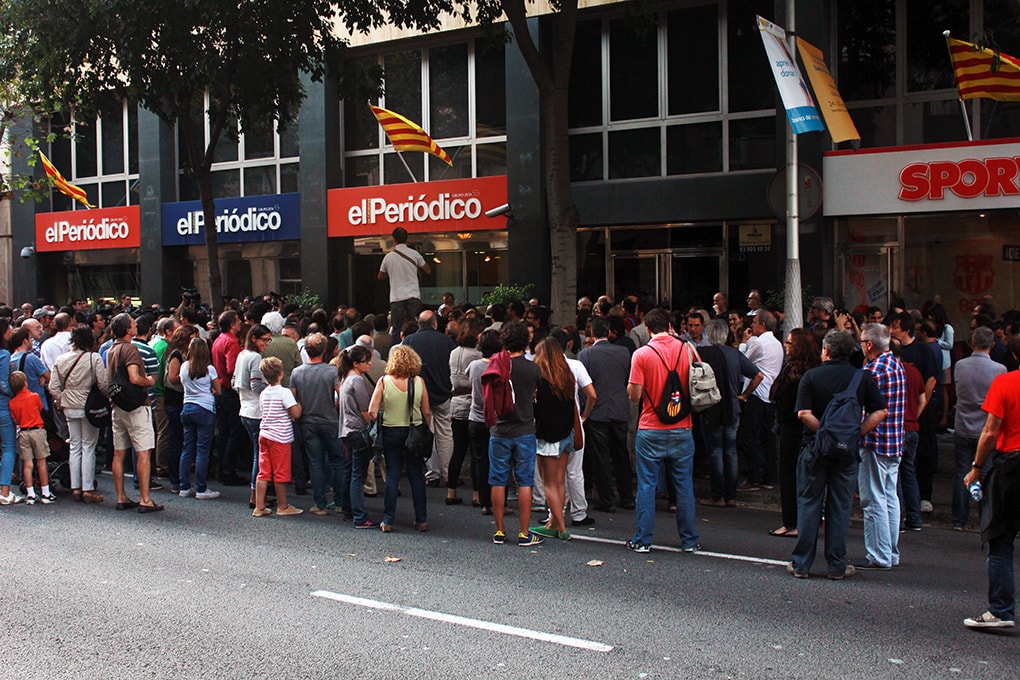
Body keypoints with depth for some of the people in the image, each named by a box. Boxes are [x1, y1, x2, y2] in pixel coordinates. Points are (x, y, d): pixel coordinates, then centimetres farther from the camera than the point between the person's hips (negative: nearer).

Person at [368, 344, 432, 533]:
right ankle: (422, 520, 14)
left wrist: (379, 425, 8)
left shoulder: (384, 382, -8)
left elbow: (372, 412, -9)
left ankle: (388, 521, 9)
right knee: (416, 476, 10)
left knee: (392, 475, 7)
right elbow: (427, 413, -1)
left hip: (390, 432, -1)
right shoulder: (419, 382, -5)